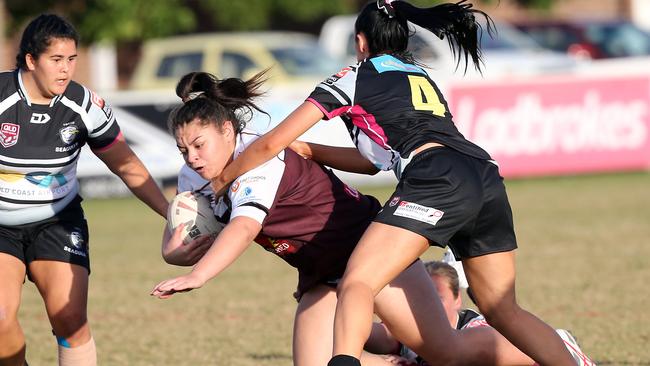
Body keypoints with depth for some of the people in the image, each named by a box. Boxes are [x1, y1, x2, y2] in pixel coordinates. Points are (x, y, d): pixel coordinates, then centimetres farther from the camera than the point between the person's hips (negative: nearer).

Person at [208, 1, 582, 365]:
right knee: (503, 311, 15)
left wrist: (221, 180, 30)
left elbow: (271, 144, 16)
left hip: (437, 182, -7)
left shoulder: (355, 77, 15)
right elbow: (376, 161, 40)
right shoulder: (421, 76, 34)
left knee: (356, 285, -15)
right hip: (488, 178, 7)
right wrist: (308, 150, 42)